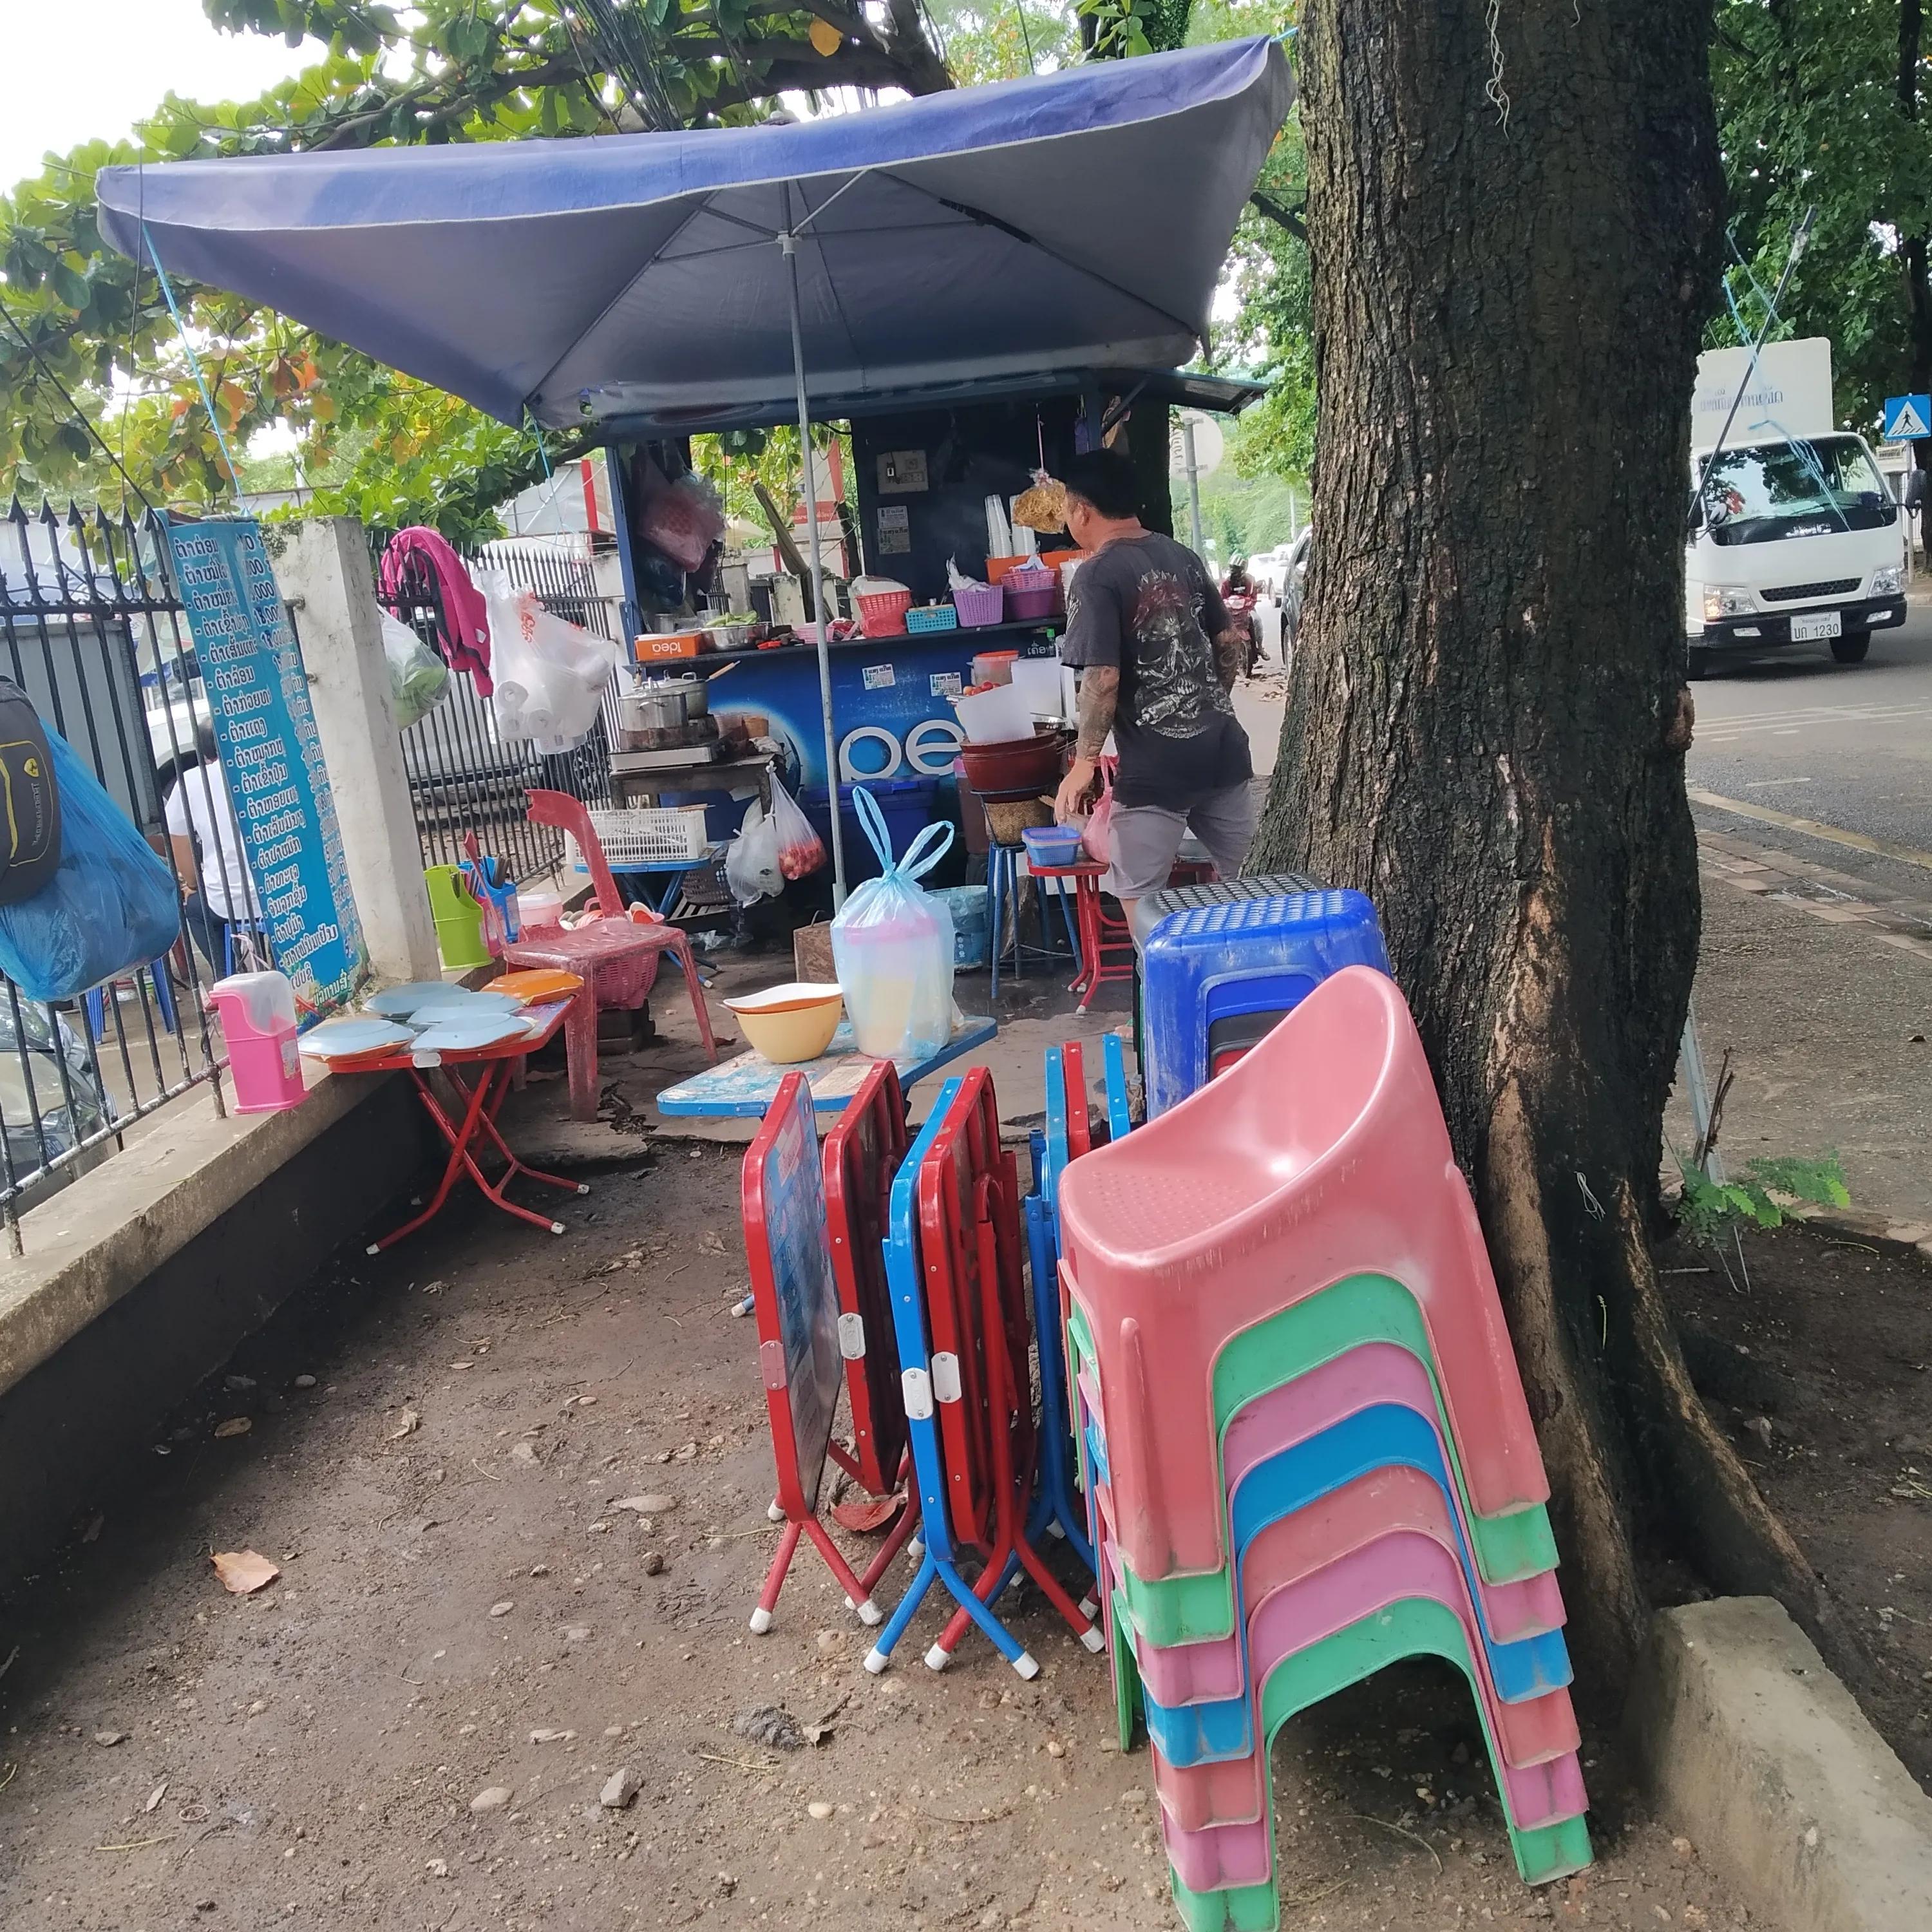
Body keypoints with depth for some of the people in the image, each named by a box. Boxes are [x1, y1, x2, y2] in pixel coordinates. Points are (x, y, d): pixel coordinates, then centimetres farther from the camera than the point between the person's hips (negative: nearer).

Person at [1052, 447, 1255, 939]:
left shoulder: (1097, 575, -11)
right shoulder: (1183, 557, 10)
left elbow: (1102, 677, -19)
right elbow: (1231, 641, 15)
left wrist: (1085, 761, -10)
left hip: (1155, 766, -7)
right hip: (1223, 748, 8)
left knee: (1142, 908, 4)